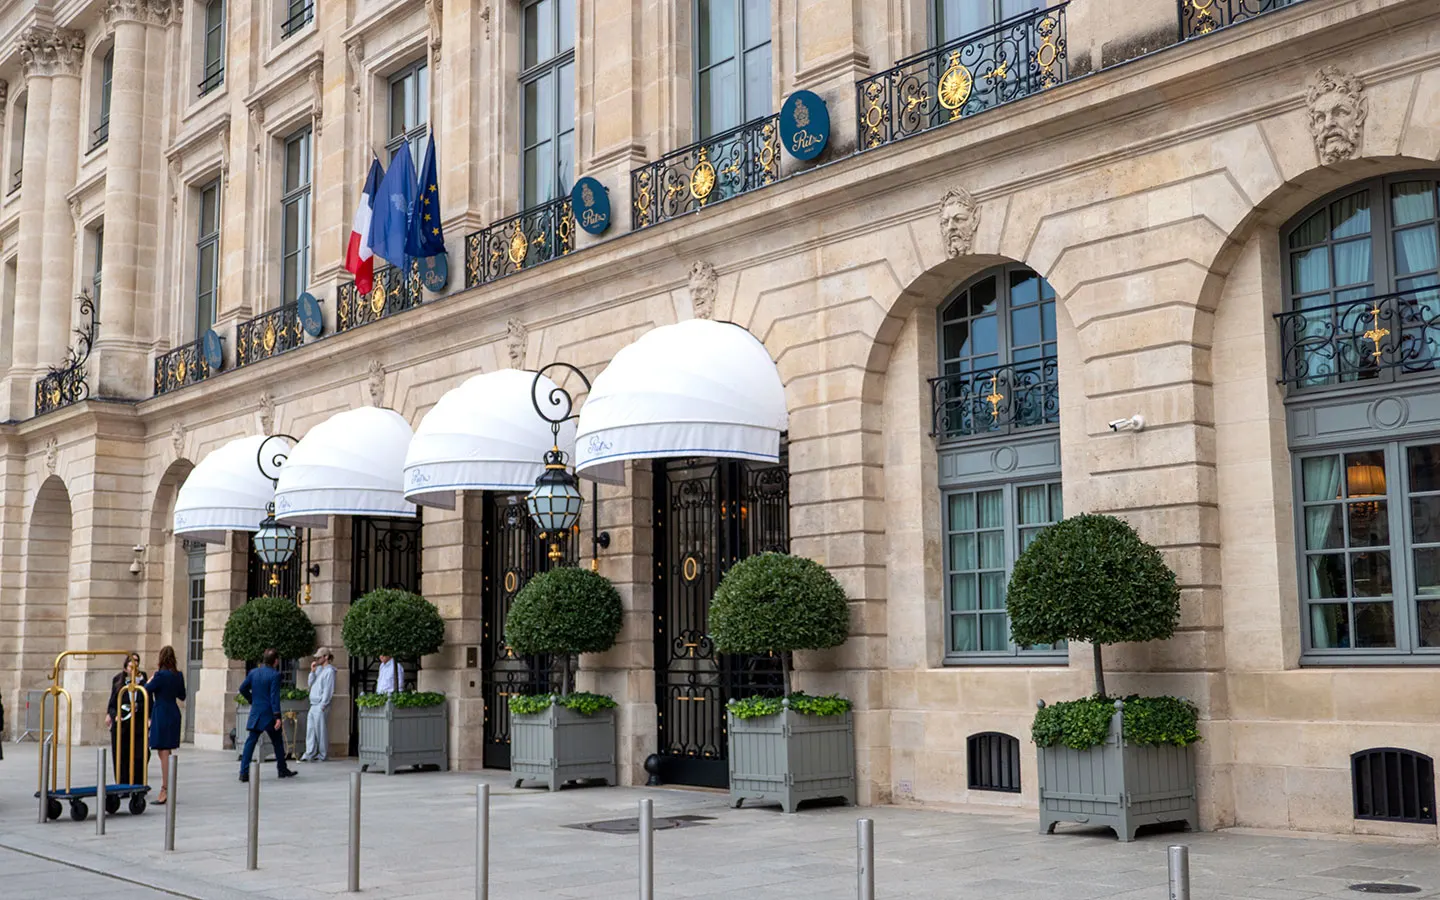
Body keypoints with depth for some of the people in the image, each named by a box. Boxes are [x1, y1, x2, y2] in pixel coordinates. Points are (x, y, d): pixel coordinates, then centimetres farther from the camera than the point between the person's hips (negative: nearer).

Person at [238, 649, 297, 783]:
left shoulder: (253, 672, 5)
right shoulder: (274, 675, -12)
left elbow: (242, 689, 9)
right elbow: (274, 696, -17)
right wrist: (277, 717, -18)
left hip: (255, 713, 4)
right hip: (269, 714, -4)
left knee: (250, 742, 4)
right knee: (278, 742, 12)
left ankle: (244, 772, -4)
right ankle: (282, 769, 22)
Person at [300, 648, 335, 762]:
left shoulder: (329, 671, -8)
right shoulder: (319, 669, 16)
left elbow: (328, 690, -12)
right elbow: (311, 683, 15)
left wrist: (322, 706, -14)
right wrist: (312, 671, 2)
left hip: (321, 705, -8)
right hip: (313, 704, 8)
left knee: (321, 730, -2)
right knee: (310, 729, 4)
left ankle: (323, 755, 6)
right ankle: (309, 754, 5)